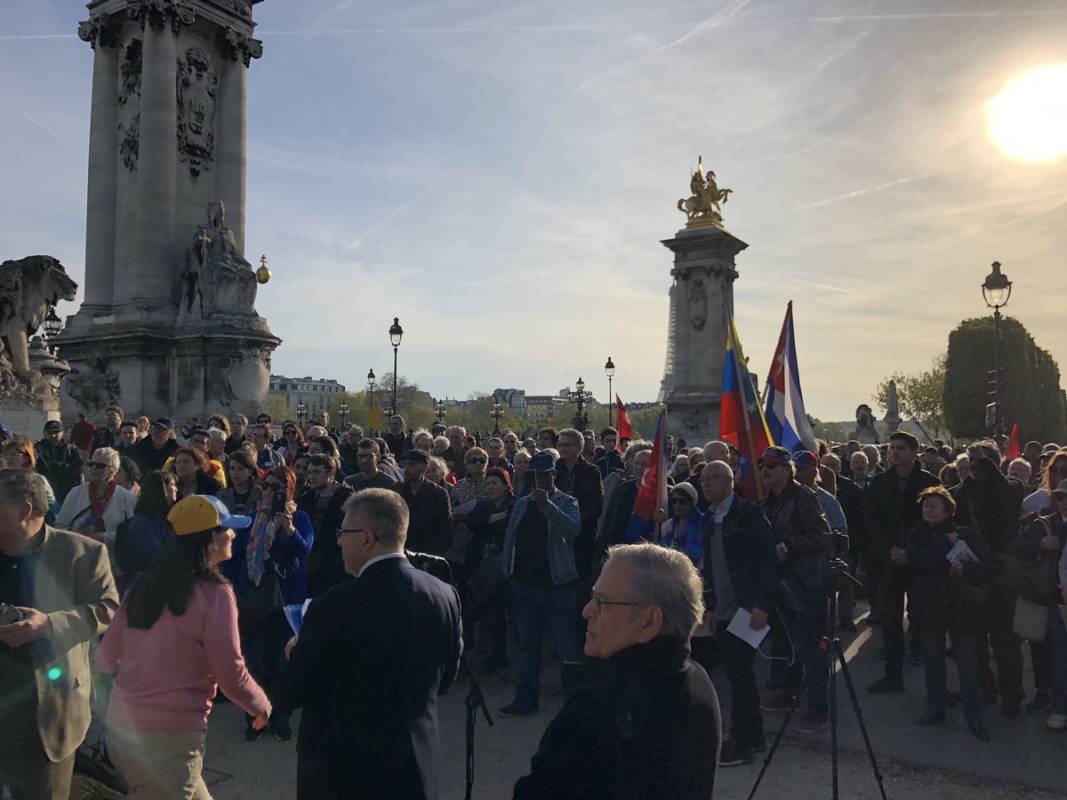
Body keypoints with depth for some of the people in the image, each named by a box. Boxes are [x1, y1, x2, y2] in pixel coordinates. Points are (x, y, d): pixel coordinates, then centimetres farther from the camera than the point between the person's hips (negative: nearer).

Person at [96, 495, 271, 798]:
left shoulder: (142, 585, 3)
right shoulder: (214, 593, -15)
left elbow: (105, 660, 9)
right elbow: (231, 674, -12)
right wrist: (262, 706, 6)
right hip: (170, 736, -6)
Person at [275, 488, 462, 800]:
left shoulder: (334, 605, -24)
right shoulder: (445, 596, -9)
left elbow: (290, 695, -13)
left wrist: (297, 654, 6)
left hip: (341, 767, -4)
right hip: (416, 766, 4)